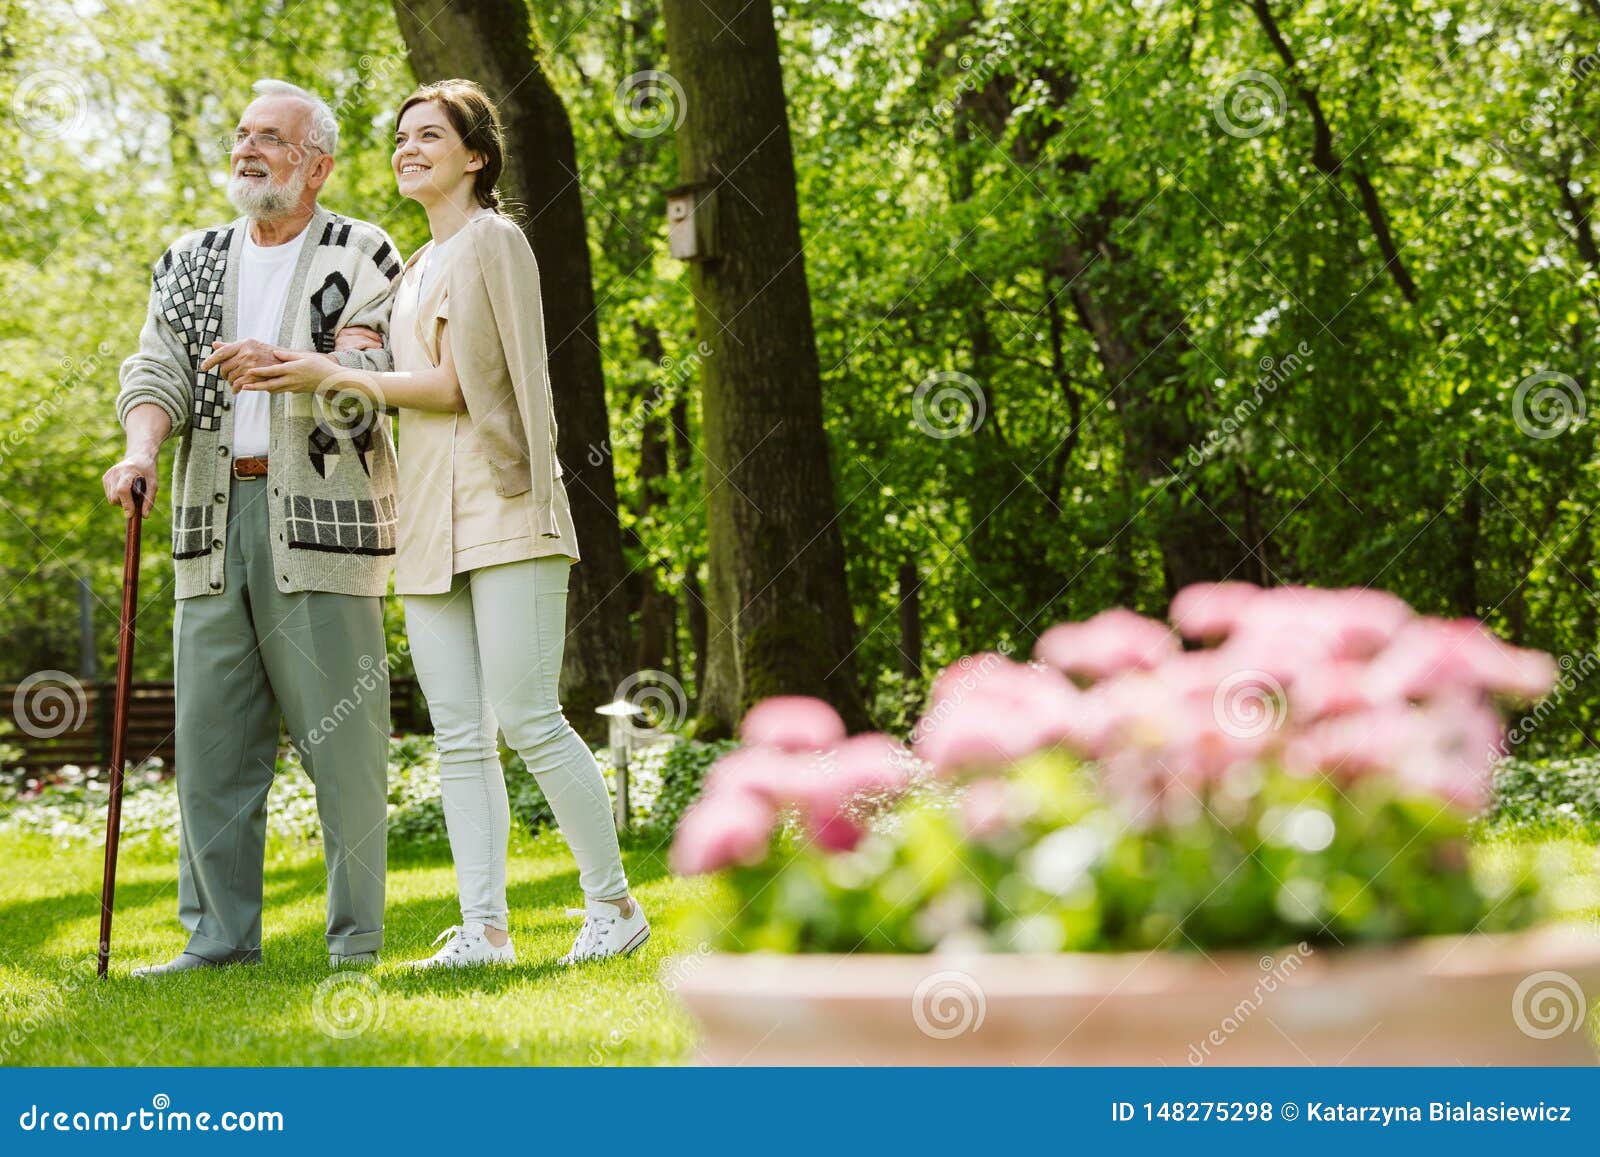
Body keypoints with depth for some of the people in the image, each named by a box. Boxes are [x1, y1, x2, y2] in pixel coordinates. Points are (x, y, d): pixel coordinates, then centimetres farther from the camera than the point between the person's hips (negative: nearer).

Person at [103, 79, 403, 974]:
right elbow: (156, 371, 7)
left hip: (321, 513, -4)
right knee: (210, 734, 4)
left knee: (341, 733, -4)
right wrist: (140, 453, -12)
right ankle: (221, 936, 11)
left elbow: (378, 378, -7)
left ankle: (358, 936, 3)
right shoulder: (190, 262, 18)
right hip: (215, 516, 4)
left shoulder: (364, 257, 5)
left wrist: (285, 365, -23)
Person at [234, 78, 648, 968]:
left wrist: (330, 376, -9)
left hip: (501, 510, -8)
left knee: (529, 720, -11)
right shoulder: (417, 269, 24)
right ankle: (485, 929, 2)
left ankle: (615, 903, 0)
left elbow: (456, 385, -9)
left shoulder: (491, 241, -2)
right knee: (460, 737, 2)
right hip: (430, 524, 8)